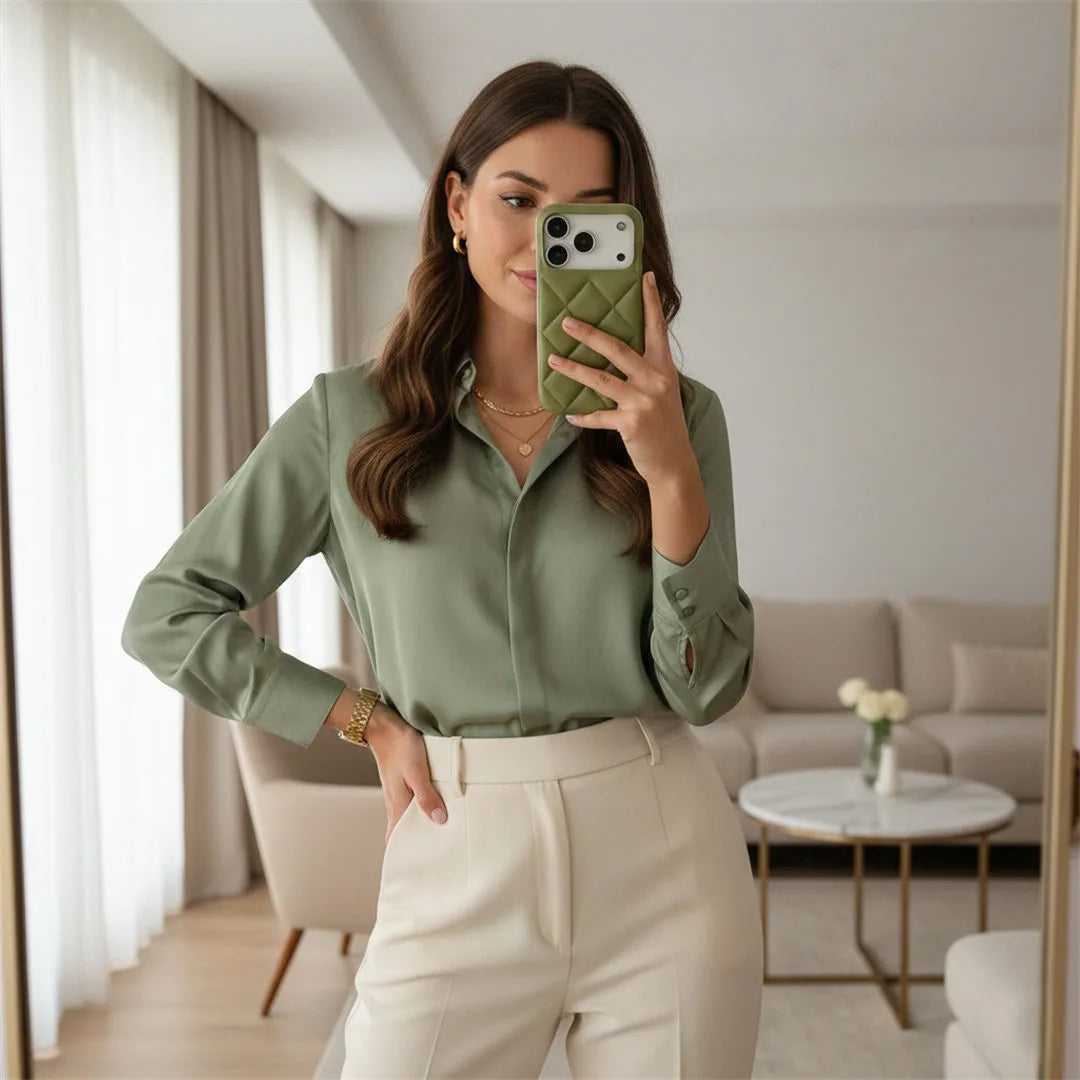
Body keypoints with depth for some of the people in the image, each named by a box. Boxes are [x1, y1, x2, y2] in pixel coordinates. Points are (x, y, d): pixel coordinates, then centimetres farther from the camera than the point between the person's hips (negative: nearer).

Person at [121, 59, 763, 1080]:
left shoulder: (678, 415, -1)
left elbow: (704, 688, -6)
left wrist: (671, 470, -18)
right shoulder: (350, 416, -3)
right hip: (460, 876, -1)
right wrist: (367, 720, -3)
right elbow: (165, 617, 2)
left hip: (663, 865, 1)